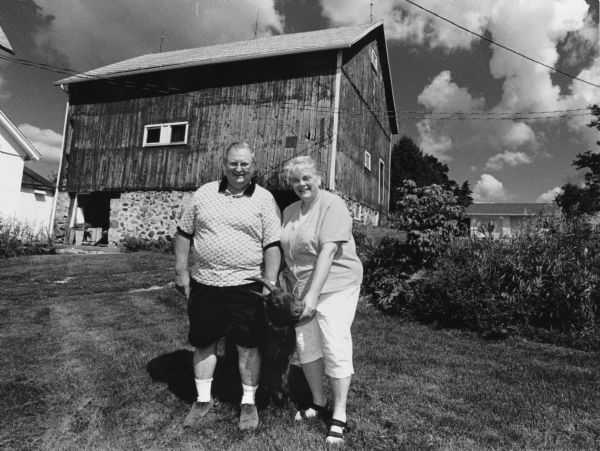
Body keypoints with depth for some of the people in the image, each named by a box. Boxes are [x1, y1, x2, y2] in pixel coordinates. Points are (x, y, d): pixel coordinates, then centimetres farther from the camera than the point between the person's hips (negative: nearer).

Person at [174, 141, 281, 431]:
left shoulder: (264, 200, -2)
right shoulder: (204, 193, 6)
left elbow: (272, 245, -5)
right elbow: (184, 233, 10)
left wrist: (270, 284, -10)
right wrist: (181, 271, 5)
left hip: (245, 286, -2)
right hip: (203, 284, 3)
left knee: (248, 345, 8)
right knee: (203, 343, 14)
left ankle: (248, 402, 28)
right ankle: (203, 399, 34)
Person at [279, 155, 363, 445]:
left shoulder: (332, 205, -13)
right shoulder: (289, 211, 9)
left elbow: (327, 252, -21)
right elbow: (287, 251, 13)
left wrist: (313, 294, -24)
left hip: (335, 286, -6)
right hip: (301, 288, 7)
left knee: (335, 347, -4)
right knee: (305, 345, 11)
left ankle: (339, 417, 12)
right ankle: (318, 403, 31)